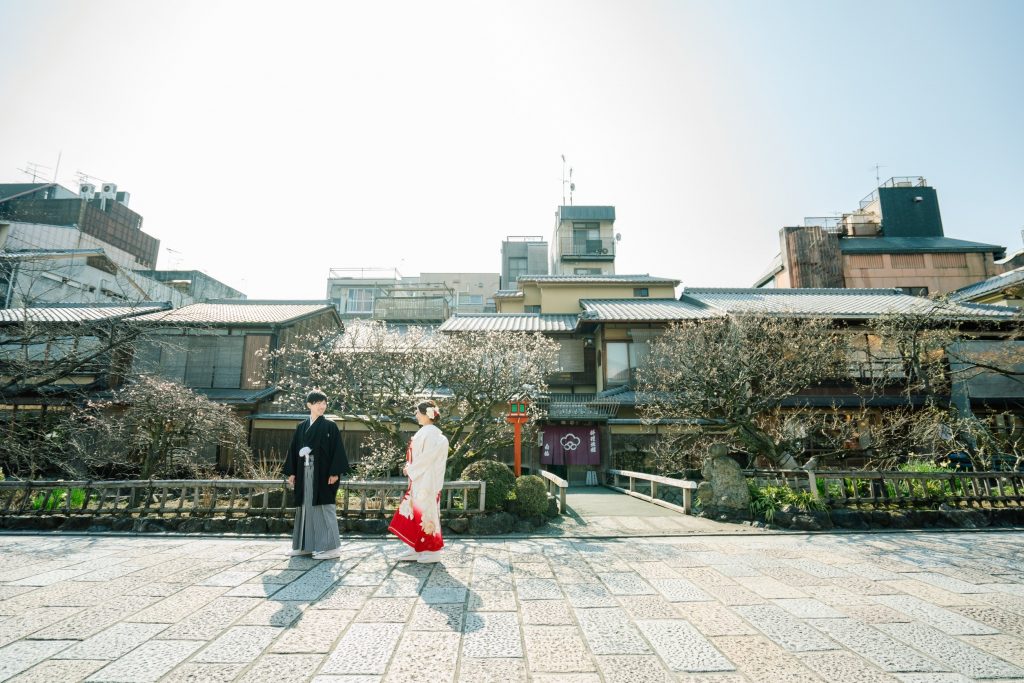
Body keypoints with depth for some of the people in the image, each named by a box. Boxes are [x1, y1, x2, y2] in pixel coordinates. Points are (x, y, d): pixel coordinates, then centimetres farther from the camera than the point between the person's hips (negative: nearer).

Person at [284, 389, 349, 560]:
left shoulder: (330, 426, -2)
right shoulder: (301, 427, 11)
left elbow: (337, 450, -7)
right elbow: (293, 450, 13)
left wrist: (335, 472, -14)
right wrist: (291, 472, 7)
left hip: (323, 473, -5)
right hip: (305, 473, 5)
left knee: (323, 507, -4)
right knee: (306, 507, 9)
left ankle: (331, 546, 1)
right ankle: (305, 545, 21)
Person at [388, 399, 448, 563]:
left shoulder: (430, 433, -16)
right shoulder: (425, 432, 13)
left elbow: (427, 458, -21)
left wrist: (410, 469, -10)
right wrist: (410, 467, 5)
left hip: (426, 481, -9)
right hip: (419, 480, 9)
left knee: (426, 512, -2)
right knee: (416, 512, 12)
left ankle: (433, 551, 9)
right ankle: (418, 549, 20)